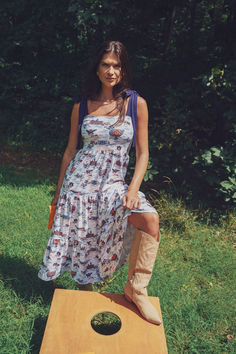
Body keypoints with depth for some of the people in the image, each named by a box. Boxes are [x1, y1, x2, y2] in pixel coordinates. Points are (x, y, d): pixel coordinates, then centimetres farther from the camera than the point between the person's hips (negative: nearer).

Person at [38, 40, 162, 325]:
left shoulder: (136, 103, 1)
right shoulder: (81, 105, 5)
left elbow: (142, 152, 1)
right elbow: (71, 150, 11)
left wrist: (133, 189, -14)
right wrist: (58, 191, 13)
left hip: (114, 184, -1)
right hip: (79, 180, 1)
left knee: (150, 218, -25)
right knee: (81, 242, 6)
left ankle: (136, 289, -7)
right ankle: (86, 294, 33)